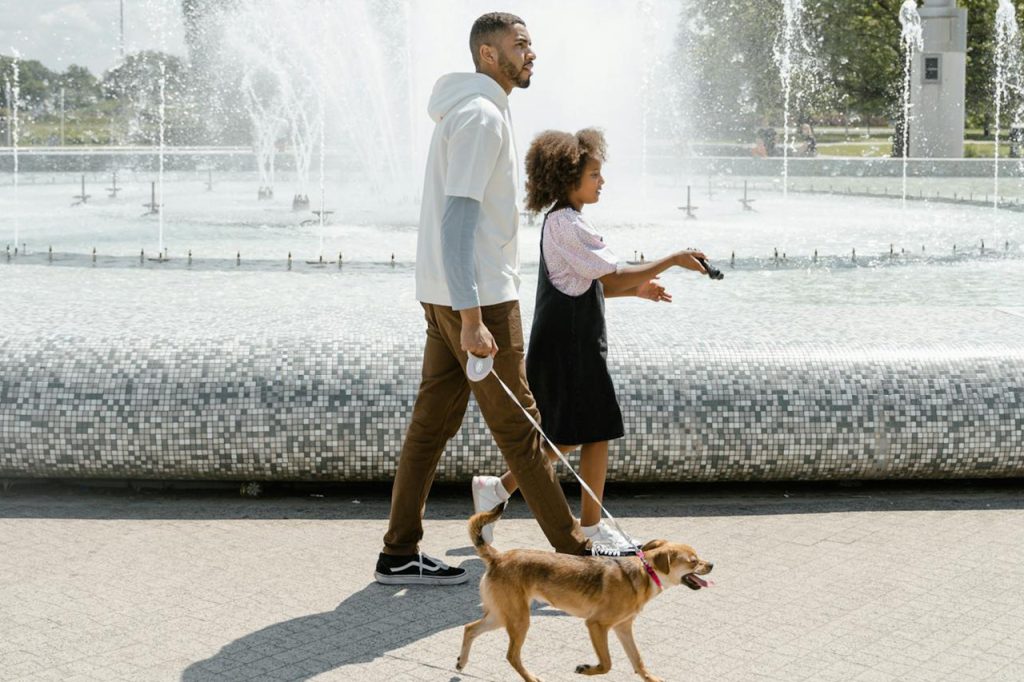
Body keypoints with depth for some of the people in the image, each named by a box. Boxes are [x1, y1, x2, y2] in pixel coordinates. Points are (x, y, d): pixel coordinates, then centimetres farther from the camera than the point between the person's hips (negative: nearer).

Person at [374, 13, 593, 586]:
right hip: (479, 297, -10)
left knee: (434, 421, 9)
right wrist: (471, 318, -28)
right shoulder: (482, 115, -13)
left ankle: (400, 554, 13)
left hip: (449, 296, 10)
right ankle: (574, 552, 8)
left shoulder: (473, 110, 19)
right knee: (518, 426, -2)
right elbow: (458, 219, -22)